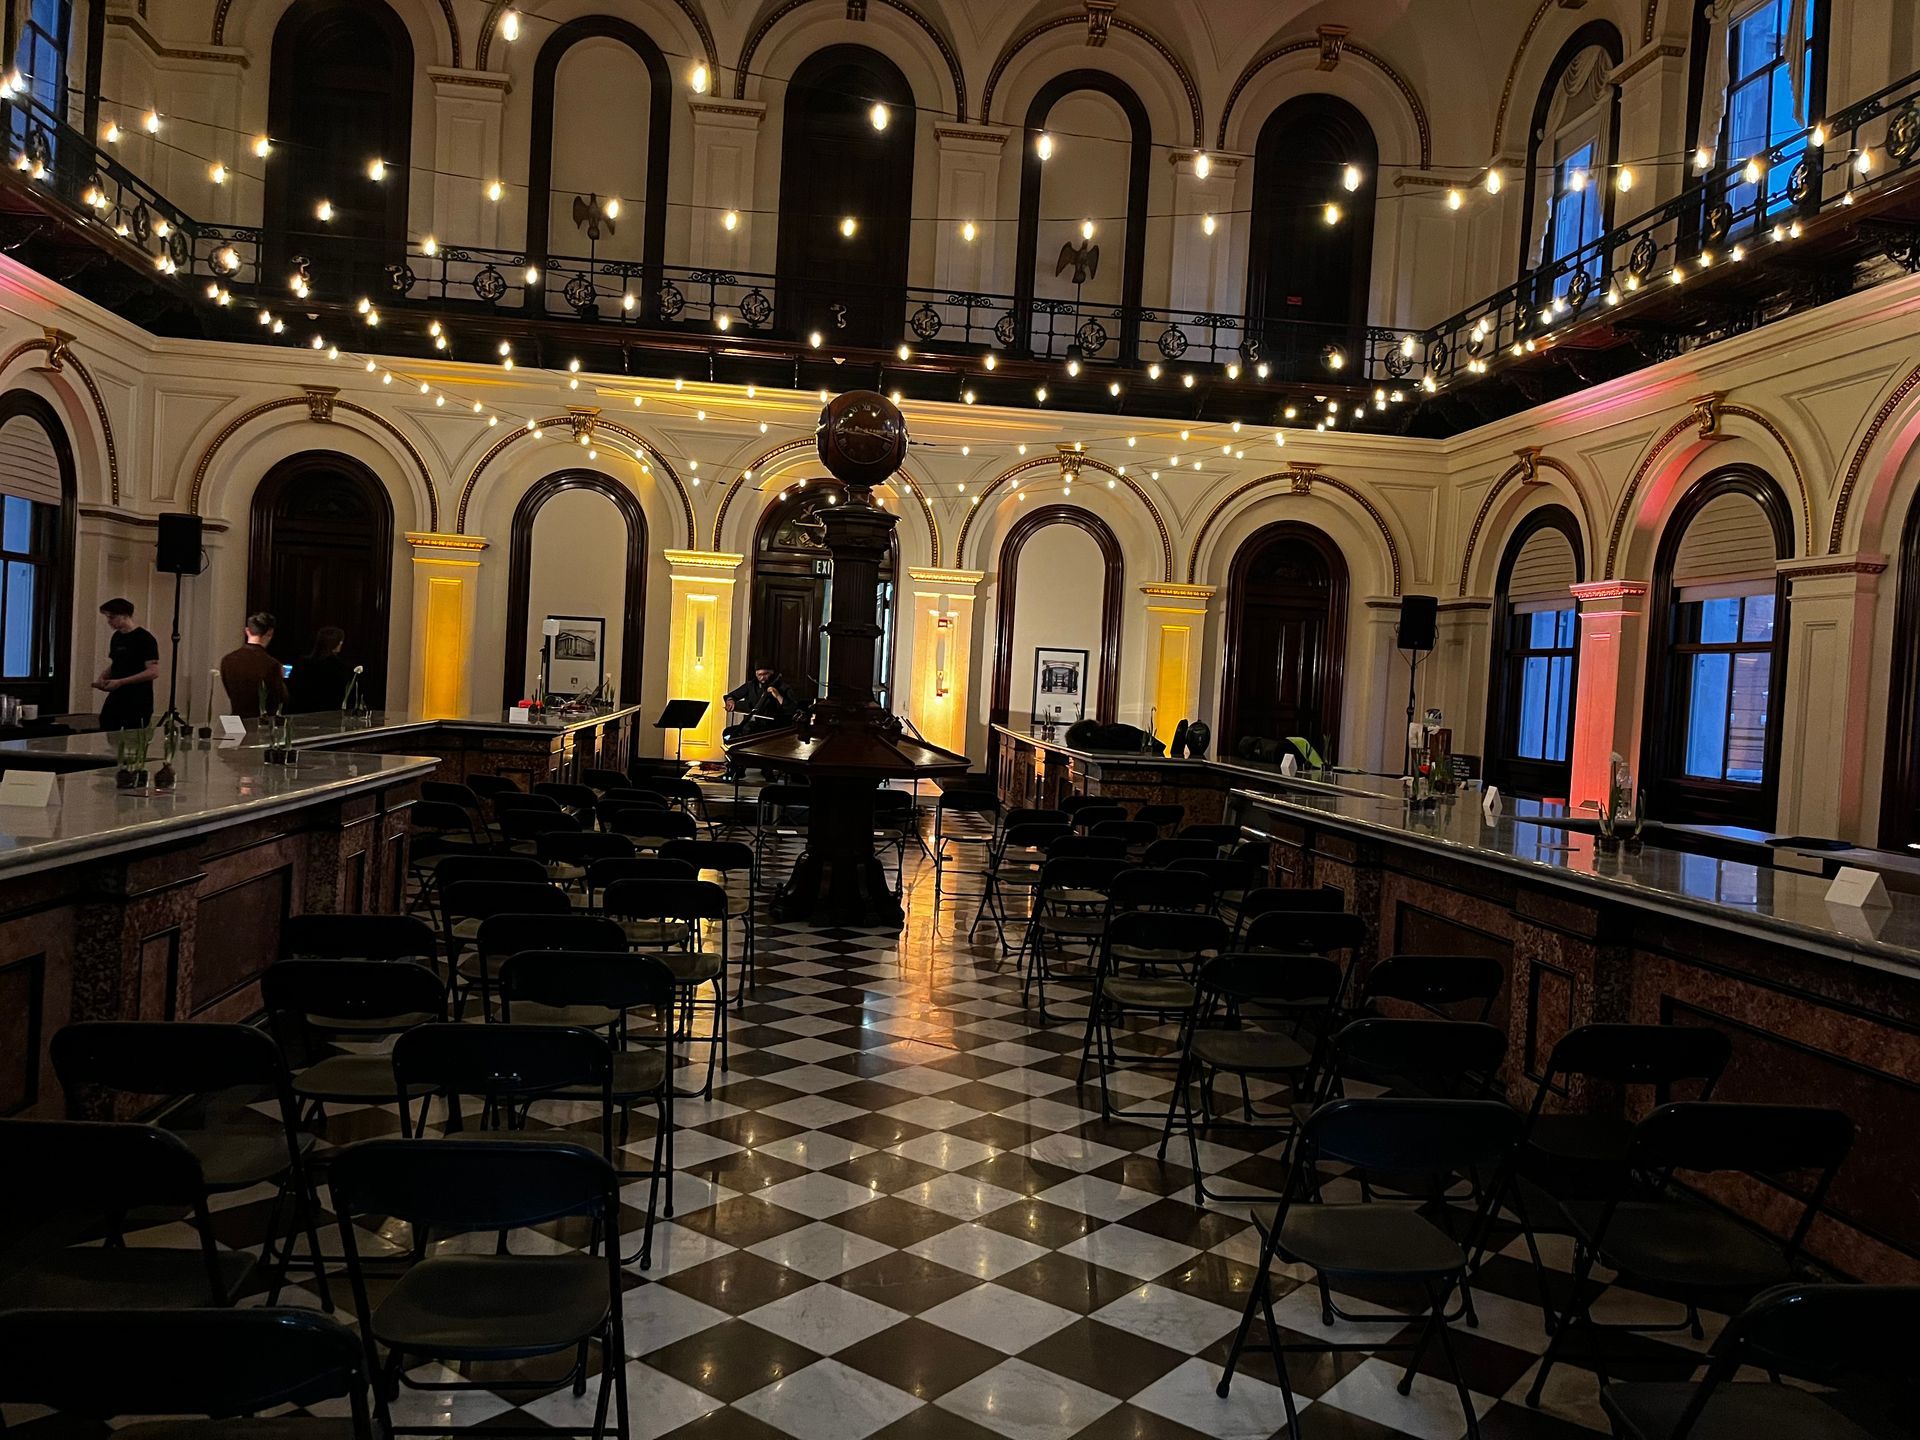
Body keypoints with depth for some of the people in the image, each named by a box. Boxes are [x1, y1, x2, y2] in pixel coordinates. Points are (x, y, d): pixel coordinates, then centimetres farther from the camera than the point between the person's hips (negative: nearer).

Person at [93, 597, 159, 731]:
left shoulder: (144, 639, -11)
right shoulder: (117, 637, 13)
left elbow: (153, 672, -18)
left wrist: (121, 682, -21)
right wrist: (102, 677, 3)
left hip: (138, 704, -7)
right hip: (115, 699, 7)